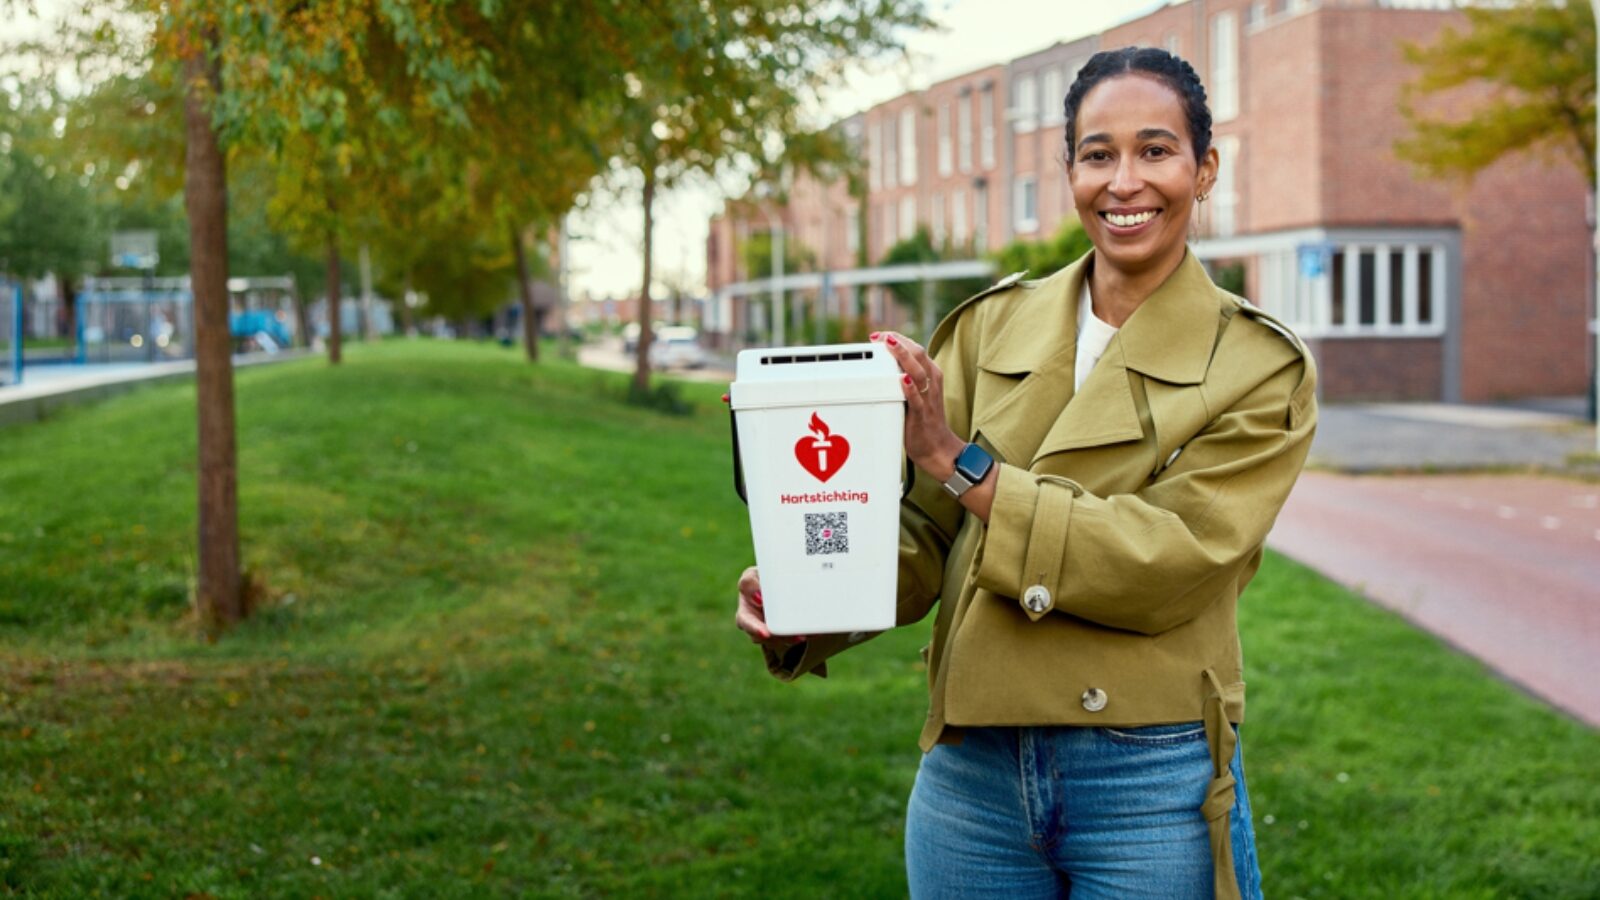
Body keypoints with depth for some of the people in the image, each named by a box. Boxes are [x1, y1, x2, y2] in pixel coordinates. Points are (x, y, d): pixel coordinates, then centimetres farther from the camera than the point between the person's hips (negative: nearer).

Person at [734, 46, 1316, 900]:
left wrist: (963, 464, -19)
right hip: (972, 774, 3)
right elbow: (925, 533, 2)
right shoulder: (990, 327, 5)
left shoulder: (1261, 365, -4)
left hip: (1149, 788, -3)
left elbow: (1172, 560, -16)